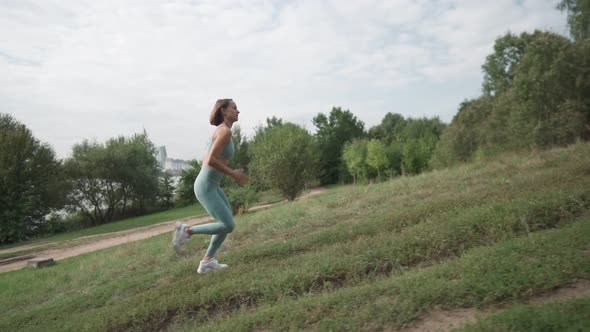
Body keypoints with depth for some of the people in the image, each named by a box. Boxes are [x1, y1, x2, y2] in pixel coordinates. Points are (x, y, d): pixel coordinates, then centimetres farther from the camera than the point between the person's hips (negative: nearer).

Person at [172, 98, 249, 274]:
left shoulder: (222, 131, 13)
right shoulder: (225, 131, -17)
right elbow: (211, 161, -26)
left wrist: (231, 172, 13)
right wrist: (233, 173, -14)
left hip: (210, 185, 10)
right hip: (206, 187, -10)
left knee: (228, 223, 11)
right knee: (228, 226, -7)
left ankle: (207, 261, 18)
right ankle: (187, 230, 4)